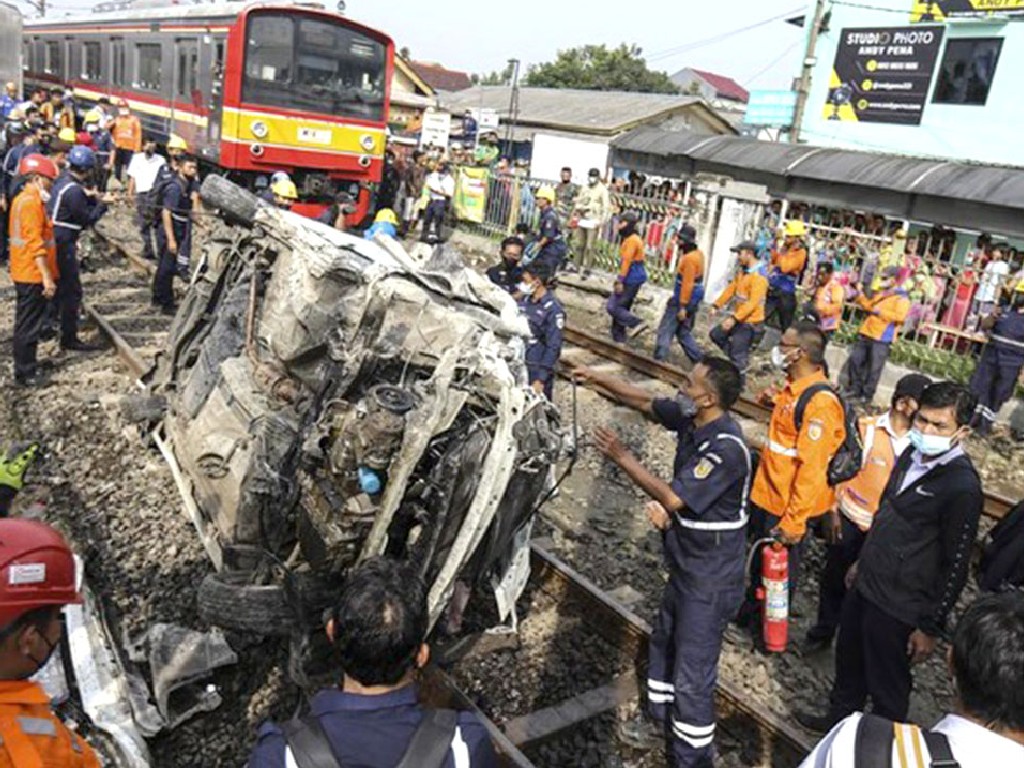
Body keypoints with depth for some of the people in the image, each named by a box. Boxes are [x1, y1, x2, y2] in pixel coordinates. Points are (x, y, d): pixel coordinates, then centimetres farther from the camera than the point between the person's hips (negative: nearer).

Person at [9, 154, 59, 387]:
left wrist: (45, 274, 21)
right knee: (29, 325, -2)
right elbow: (35, 243, -23)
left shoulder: (24, 199, 14)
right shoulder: (31, 202, -17)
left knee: (26, 324, 17)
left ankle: (25, 367, 27)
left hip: (25, 273, 10)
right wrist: (47, 277, -23)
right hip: (33, 274, -10)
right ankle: (25, 374, 5)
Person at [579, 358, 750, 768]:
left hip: (710, 580, -10)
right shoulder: (691, 419, -4)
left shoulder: (726, 448, -29)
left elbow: (673, 498, -29)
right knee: (664, 645, 26)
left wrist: (623, 458, -22)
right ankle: (663, 725, 48)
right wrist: (597, 378, 6)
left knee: (692, 676, 0)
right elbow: (646, 401, 11)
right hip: (686, 566, 10)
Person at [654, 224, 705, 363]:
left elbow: (687, 284, -23)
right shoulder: (698, 253, 10)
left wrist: (682, 307, -22)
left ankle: (659, 359, -1)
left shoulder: (689, 258, -21)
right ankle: (699, 359, 15)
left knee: (666, 329, -2)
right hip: (693, 300, 10)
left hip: (684, 300, -10)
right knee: (683, 332, 16)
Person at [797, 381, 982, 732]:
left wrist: (931, 627, -14)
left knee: (887, 685, 11)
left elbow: (955, 566, -18)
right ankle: (839, 718, 50)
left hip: (899, 608, -8)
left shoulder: (963, 487, -23)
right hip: (864, 585, 8)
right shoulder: (912, 456, 2)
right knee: (848, 660, 26)